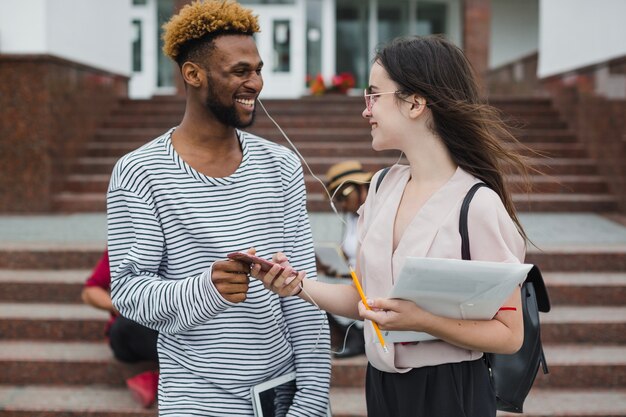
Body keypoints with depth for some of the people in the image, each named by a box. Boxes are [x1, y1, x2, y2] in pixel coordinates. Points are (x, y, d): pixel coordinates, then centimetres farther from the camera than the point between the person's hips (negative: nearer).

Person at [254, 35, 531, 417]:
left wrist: (422, 320, -25)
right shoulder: (383, 186, 2)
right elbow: (365, 299, 6)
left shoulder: (478, 205, -18)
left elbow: (509, 335, -14)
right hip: (381, 384, 6)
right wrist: (299, 285, -9)